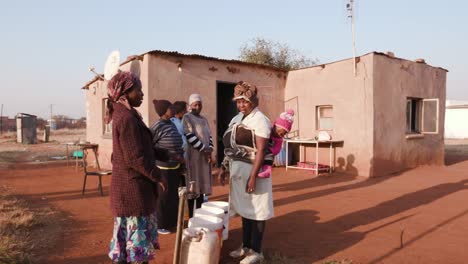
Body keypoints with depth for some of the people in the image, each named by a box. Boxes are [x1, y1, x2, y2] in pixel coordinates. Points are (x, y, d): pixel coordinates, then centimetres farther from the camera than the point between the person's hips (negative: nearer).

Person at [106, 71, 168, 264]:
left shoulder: (124, 114, 12)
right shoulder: (127, 118, -20)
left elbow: (142, 148, 18)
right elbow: (135, 158, -22)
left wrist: (167, 155, 15)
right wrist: (158, 176, -11)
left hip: (127, 186, 10)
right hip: (133, 186, -10)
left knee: (125, 233, 19)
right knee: (138, 234, 2)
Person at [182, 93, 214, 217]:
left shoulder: (204, 119, 17)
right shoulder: (187, 117, -5)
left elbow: (209, 135, 13)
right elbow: (190, 136, -15)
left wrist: (210, 150, -5)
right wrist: (204, 149, -15)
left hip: (205, 156, 7)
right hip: (193, 155, -7)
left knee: (202, 184, 10)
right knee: (193, 185, -3)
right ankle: (191, 215, 6)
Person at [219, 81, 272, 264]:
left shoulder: (260, 120, -12)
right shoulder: (237, 119, 11)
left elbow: (261, 150, -18)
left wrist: (253, 176, -22)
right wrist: (223, 169, 13)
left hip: (252, 171, -7)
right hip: (238, 171, 7)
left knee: (256, 212, 4)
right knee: (245, 210, 17)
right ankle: (246, 245, 31)